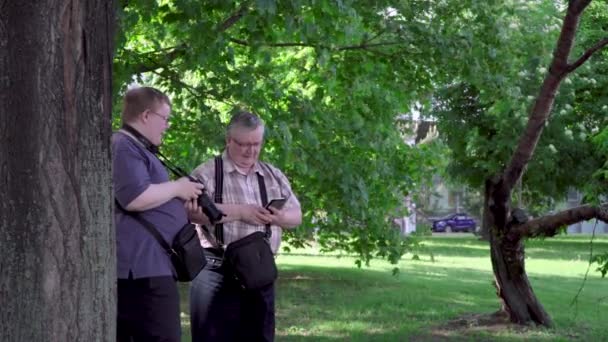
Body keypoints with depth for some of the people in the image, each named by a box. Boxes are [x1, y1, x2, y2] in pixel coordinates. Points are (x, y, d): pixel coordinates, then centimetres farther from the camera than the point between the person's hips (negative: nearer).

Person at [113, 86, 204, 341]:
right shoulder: (124, 147, -10)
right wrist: (177, 188, -9)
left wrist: (182, 202, 17)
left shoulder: (136, 149, 24)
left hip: (143, 265, 11)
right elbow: (135, 198, -24)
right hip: (143, 266, -11)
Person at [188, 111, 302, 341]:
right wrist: (240, 212, -21)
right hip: (218, 271, -5)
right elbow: (193, 212, -16)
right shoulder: (207, 173, -1)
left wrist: (279, 217, -10)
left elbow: (296, 216, 14)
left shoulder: (274, 176, 16)